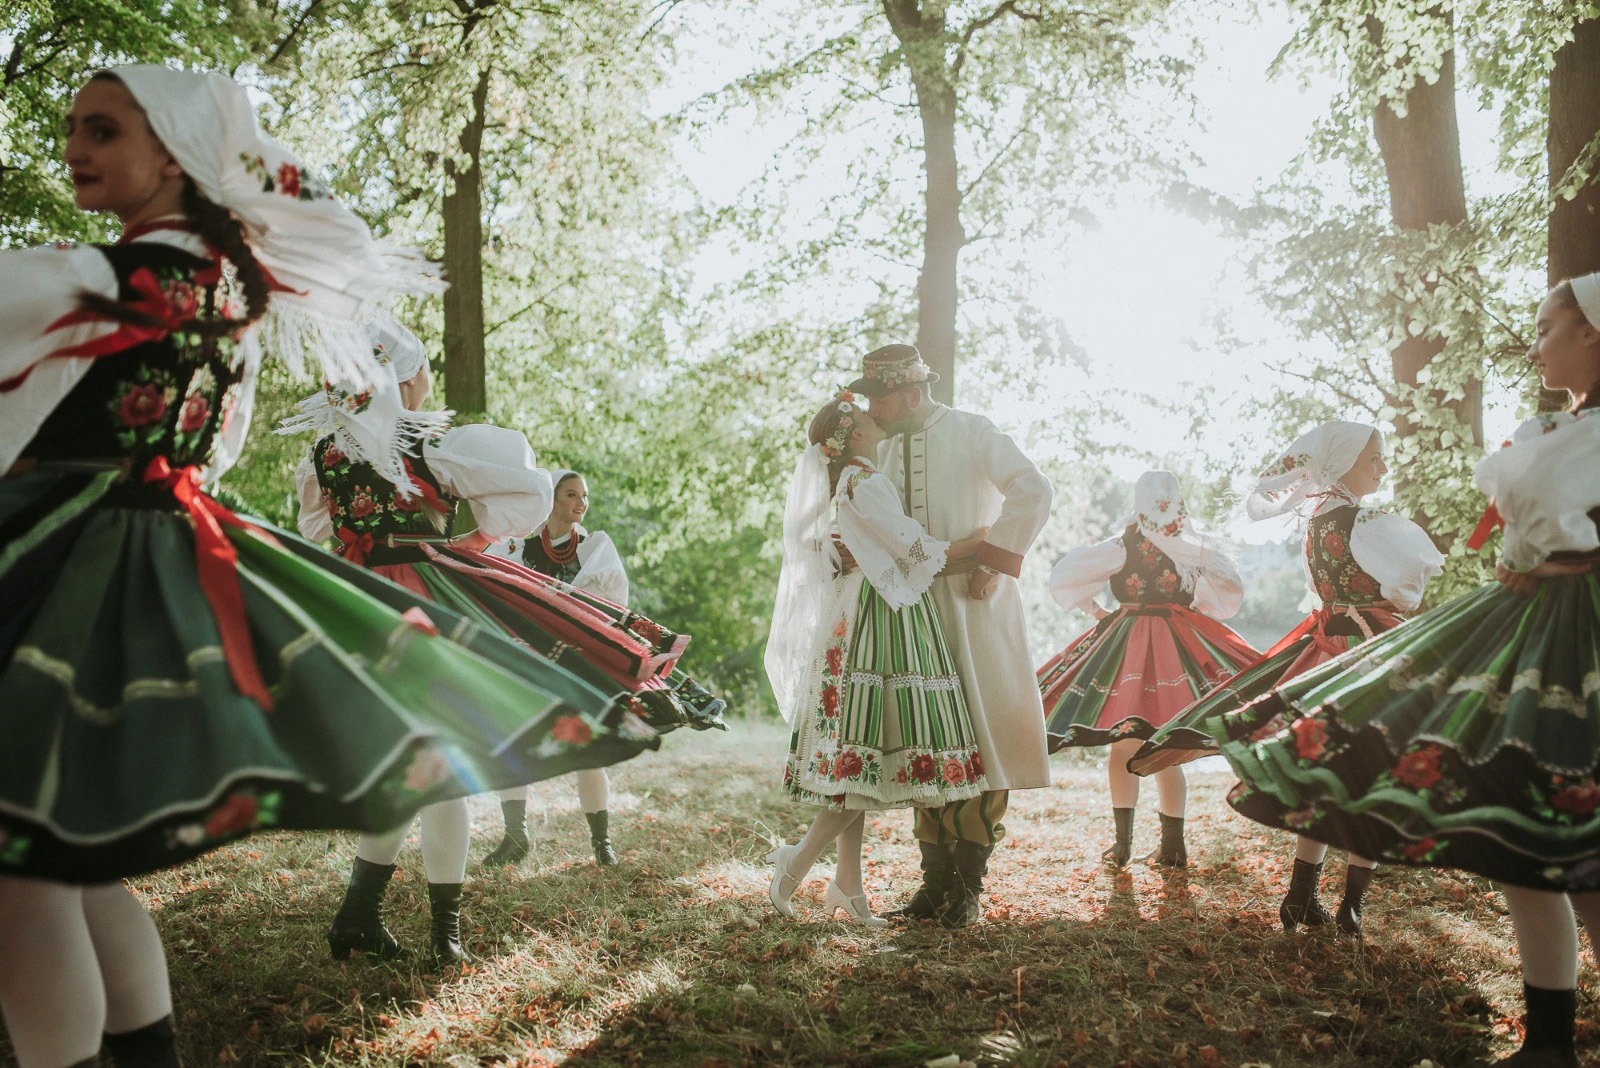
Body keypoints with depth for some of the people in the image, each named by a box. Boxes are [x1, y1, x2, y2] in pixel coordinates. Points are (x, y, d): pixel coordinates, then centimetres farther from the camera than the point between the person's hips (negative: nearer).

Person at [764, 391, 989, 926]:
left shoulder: (839, 480, 17)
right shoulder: (864, 482, -12)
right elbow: (919, 551, -11)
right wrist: (982, 544, 1)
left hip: (854, 620, 10)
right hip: (880, 619, -9)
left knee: (860, 758, 8)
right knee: (869, 756, -8)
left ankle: (848, 886, 10)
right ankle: (798, 862, -5)